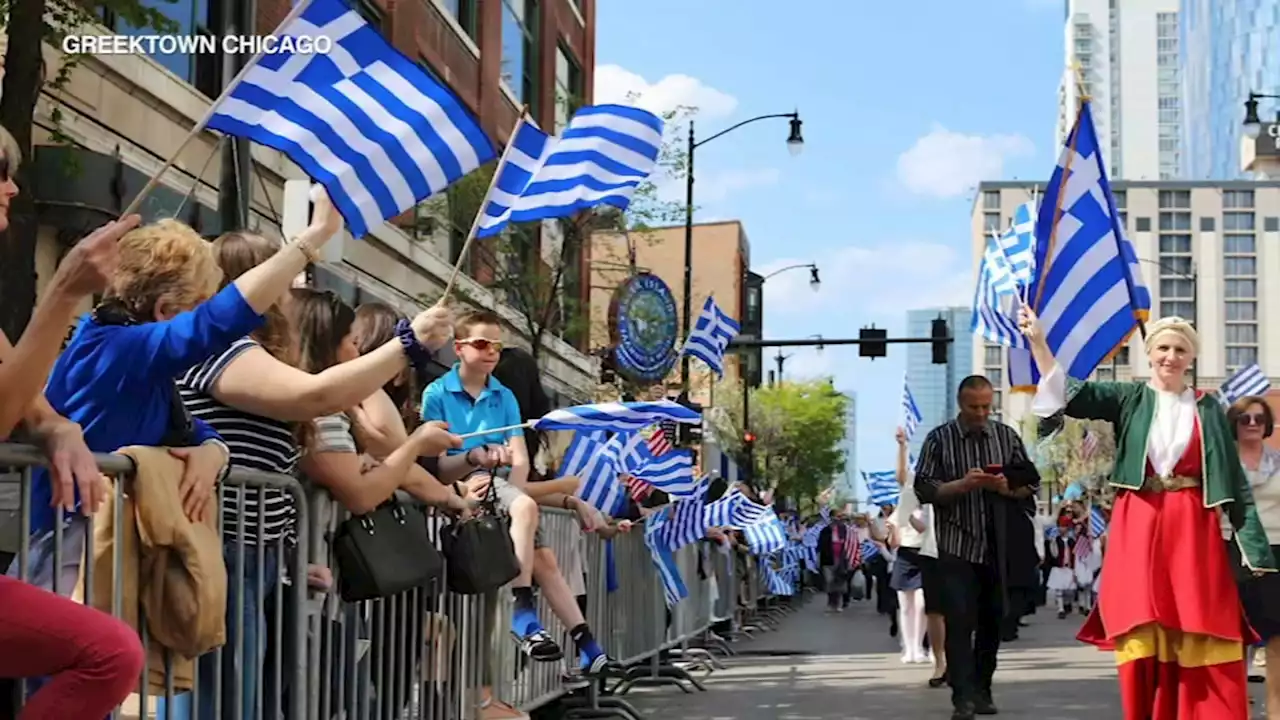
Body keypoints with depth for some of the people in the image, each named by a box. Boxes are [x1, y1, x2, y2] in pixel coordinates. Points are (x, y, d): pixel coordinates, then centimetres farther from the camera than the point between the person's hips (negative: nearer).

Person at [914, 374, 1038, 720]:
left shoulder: (1007, 436, 8)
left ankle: (983, 690, 21)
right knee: (959, 621, -9)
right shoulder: (939, 439, 1)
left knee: (992, 620, 8)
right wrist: (962, 485, -19)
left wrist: (1006, 487, -11)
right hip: (957, 546, -3)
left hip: (999, 546, 3)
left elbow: (1031, 483, 10)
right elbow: (924, 490, -3)